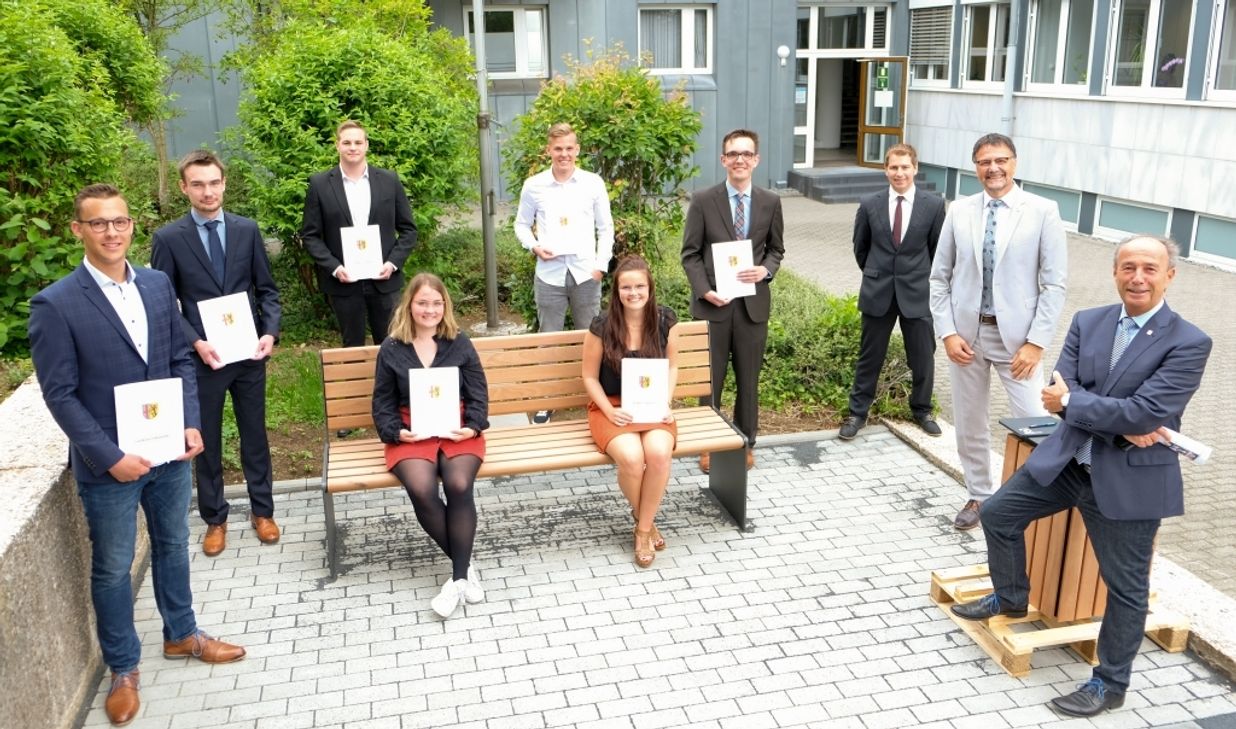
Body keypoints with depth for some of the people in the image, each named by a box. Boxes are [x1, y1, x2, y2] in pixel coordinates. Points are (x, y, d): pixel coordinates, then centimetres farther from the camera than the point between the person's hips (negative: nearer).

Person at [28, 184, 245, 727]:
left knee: (172, 546, 21)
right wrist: (109, 458, -18)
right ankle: (123, 670, 29)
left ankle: (181, 635, 42)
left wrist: (191, 424, -4)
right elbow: (60, 394, -13)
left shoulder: (158, 285, 2)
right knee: (113, 569, 11)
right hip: (107, 464, -5)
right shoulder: (55, 304, -14)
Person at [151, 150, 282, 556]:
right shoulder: (168, 238, -5)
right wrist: (196, 344, -16)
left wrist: (270, 332, -9)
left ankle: (262, 510, 29)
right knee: (206, 442, 11)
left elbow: (267, 290, 6)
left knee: (254, 435, 13)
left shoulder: (247, 230, 2)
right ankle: (214, 519, 27)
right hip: (201, 357, -2)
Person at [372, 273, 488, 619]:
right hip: (412, 433, 0)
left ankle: (458, 576, -18)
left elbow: (478, 394, 8)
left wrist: (473, 426, -11)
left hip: (457, 428, 0)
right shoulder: (391, 349, 9)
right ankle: (465, 567, -12)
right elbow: (383, 403, 10)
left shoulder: (460, 343, 9)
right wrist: (396, 432, -9)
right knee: (421, 490, -30)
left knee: (459, 485, -31)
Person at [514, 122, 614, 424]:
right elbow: (522, 225, 12)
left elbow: (605, 229, 6)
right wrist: (534, 246, -7)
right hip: (549, 272, 0)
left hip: (585, 271, 0)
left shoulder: (593, 183, 2)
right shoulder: (533, 186, 2)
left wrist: (601, 265, -2)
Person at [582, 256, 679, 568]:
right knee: (631, 457, -32)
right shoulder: (602, 327, -9)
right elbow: (590, 377, 1)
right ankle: (644, 519, 2)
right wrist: (610, 412, -13)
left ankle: (643, 530, -9)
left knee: (659, 452, -31)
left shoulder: (665, 321, -2)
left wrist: (665, 403, -4)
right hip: (611, 408, -2)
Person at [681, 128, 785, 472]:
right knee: (709, 379, 7)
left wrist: (765, 270, -8)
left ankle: (746, 443, 27)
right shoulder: (703, 201, -2)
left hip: (753, 302, 2)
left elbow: (776, 248, 13)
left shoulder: (770, 202, 4)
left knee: (749, 379, 11)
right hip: (712, 302, -2)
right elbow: (690, 253, -1)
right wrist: (704, 290, -14)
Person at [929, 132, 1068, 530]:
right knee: (969, 424, 12)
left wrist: (1036, 342, -12)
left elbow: (1054, 283, -6)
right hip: (966, 333, 3)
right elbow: (940, 278, 6)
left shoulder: (1043, 211, -5)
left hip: (1016, 336, -3)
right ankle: (979, 496, 29)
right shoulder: (959, 211, 3)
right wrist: (947, 332, -4)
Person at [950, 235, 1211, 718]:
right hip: (1066, 459, 5)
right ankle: (1010, 597, 35)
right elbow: (1060, 392, -7)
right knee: (998, 514, 9)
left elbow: (1147, 412, -23)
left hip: (1130, 478, -5)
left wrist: (1072, 401, -14)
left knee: (1125, 586, 7)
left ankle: (1110, 684, 24)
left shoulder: (1189, 343, -14)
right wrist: (1122, 426, -20)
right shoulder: (1087, 323, 2)